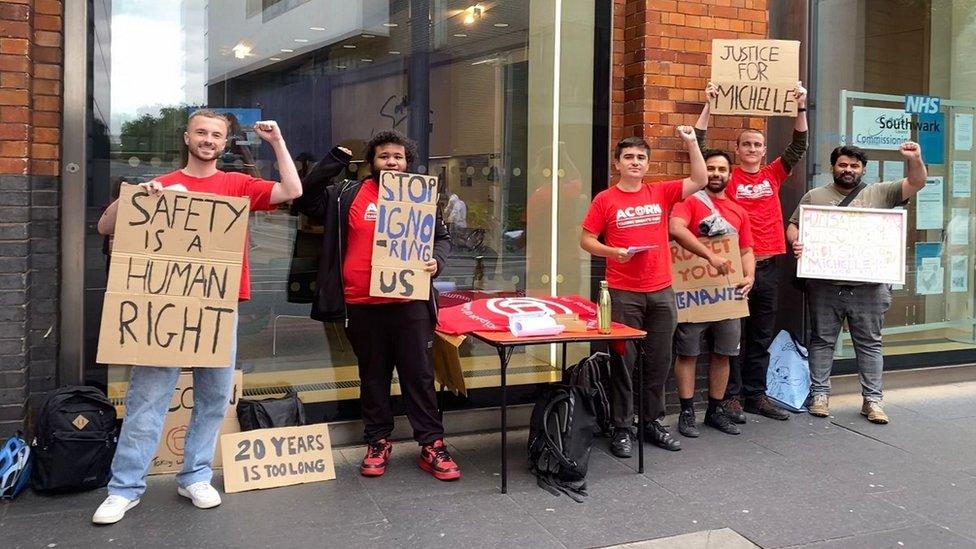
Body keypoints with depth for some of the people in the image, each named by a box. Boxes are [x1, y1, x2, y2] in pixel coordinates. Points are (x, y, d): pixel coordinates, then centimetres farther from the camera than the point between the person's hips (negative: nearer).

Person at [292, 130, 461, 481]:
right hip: (362, 304, 0)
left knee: (419, 374, 3)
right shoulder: (347, 195, 6)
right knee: (373, 375, 11)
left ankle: (432, 444, 10)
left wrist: (437, 261, -8)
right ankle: (378, 441, 23)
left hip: (410, 302, 0)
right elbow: (306, 201, 2)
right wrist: (332, 162, -3)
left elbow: (442, 237, 14)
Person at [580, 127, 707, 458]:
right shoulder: (605, 200, 0)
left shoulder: (661, 193, 8)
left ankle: (653, 422, 25)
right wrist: (613, 252, -15)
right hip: (623, 294, -3)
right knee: (623, 361, 1)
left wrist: (691, 143, -3)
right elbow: (586, 240, 1)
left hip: (661, 292, 4)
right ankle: (622, 428, 11)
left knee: (659, 361, 11)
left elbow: (700, 180, 4)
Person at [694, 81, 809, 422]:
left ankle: (756, 395, 21)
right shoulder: (727, 178, 0)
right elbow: (699, 146, -8)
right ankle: (731, 396, 9)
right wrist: (709, 106, -11)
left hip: (768, 266, 4)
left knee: (761, 338, 12)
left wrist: (801, 107, 2)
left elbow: (798, 146, 10)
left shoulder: (773, 176, 11)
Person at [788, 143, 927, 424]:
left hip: (868, 287, 0)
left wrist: (914, 159, -16)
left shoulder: (879, 193, 8)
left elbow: (916, 183, 2)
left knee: (869, 343, 7)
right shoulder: (814, 196, 8)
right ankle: (820, 394, 17)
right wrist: (796, 242, -15)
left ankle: (872, 399, 14)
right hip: (825, 285, 0)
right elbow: (793, 226, 7)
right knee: (822, 340, 7)